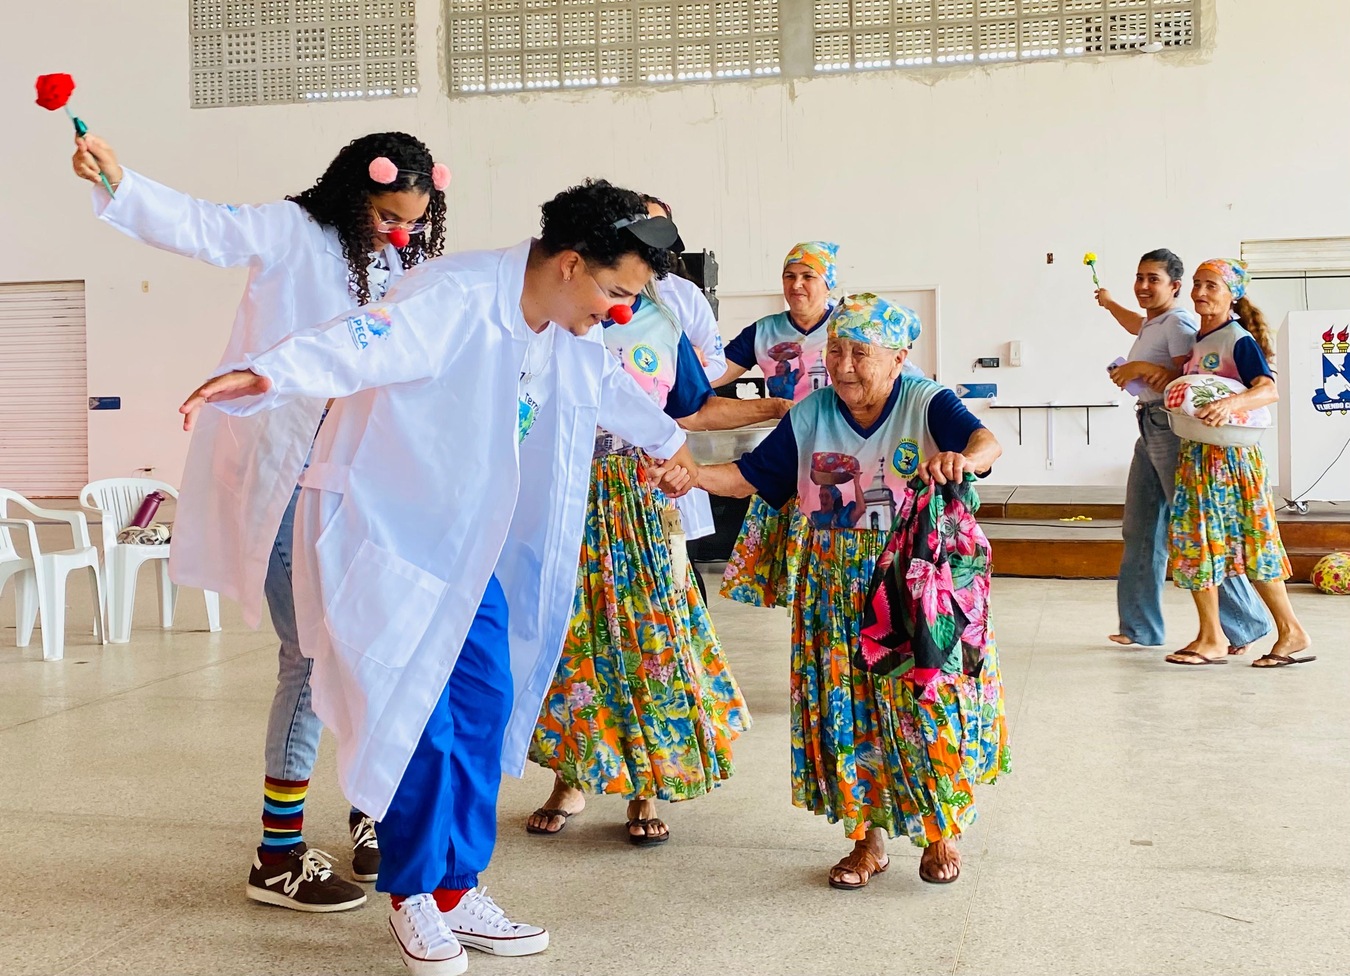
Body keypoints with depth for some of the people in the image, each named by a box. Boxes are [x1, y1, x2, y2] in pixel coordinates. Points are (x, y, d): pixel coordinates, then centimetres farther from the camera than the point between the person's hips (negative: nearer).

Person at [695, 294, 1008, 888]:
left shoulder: (926, 404, -8)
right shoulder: (809, 416, 2)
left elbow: (985, 440, -25)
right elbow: (751, 476, 3)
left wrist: (965, 458, -49)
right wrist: (694, 474, -15)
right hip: (837, 589, 3)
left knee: (928, 704, -2)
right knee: (847, 711, 5)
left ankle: (941, 832, 22)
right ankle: (868, 838, 22)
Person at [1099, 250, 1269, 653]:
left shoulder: (1179, 322, -11)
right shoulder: (1152, 324, 17)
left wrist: (1143, 368, -19)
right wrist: (1109, 303, 54)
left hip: (1172, 430, -10)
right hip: (1149, 430, 10)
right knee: (1140, 530, 11)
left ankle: (1244, 623, -5)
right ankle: (1140, 626, 19)